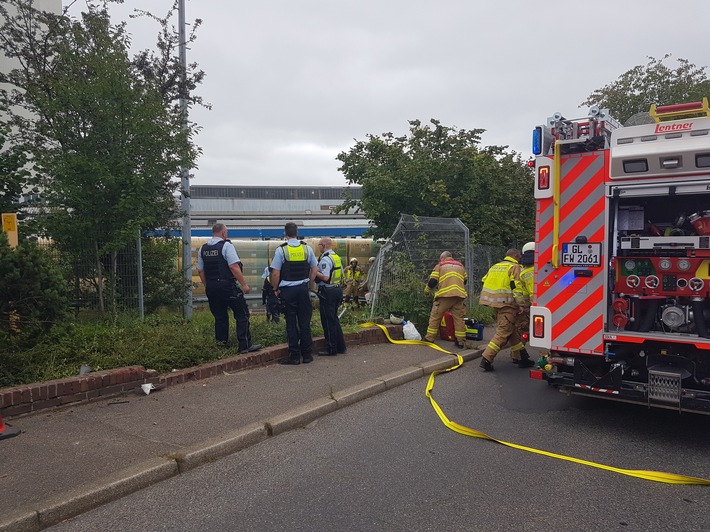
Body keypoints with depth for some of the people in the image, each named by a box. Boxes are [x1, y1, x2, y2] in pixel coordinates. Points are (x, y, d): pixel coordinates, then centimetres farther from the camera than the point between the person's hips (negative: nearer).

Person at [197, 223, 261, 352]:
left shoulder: (203, 249, 11)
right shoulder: (226, 245, -8)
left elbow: (200, 270, 14)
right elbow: (234, 266, -16)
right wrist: (244, 284, -13)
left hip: (211, 287, 7)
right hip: (227, 286, -7)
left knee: (219, 316, 15)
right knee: (242, 314, -1)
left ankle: (221, 342, 18)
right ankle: (245, 345, -4)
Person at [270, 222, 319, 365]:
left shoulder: (281, 249, -7)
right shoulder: (307, 248, 3)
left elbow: (275, 274, -9)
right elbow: (315, 269, 8)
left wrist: (276, 289, 4)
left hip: (287, 290, -3)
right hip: (303, 288, 3)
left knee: (291, 323, 3)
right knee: (305, 322, 8)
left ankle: (294, 355, 7)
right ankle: (307, 354, 13)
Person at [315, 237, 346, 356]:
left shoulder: (325, 259, -17)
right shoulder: (337, 257, 11)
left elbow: (325, 277, -24)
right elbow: (341, 273, 19)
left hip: (328, 292, -9)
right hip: (337, 289, 9)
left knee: (328, 321, -2)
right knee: (334, 319, 18)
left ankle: (331, 349, 3)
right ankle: (340, 346, 23)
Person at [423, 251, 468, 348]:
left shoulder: (440, 265, 11)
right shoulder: (460, 266, 22)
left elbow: (433, 281, 3)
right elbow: (465, 280, 23)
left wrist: (427, 290, 21)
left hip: (444, 294, -3)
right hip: (459, 295, 4)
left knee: (435, 316, 6)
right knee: (459, 318, 9)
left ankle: (430, 338, 9)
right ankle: (460, 341, 10)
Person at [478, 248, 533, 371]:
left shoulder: (495, 266, 18)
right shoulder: (515, 267, -5)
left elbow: (485, 282, 16)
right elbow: (517, 287, -14)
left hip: (494, 303, 9)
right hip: (507, 304, -9)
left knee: (513, 330, 19)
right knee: (502, 333, -8)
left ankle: (521, 357, 27)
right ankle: (486, 360, -14)